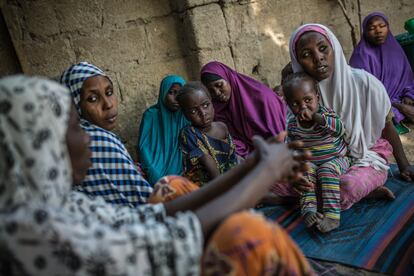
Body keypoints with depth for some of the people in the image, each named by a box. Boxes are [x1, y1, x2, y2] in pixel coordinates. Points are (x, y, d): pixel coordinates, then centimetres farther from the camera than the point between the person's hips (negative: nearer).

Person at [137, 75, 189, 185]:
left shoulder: (185, 116, 3)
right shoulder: (151, 115, -6)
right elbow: (143, 147, -7)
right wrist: (157, 178, -13)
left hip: (180, 173, 2)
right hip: (157, 172, -2)